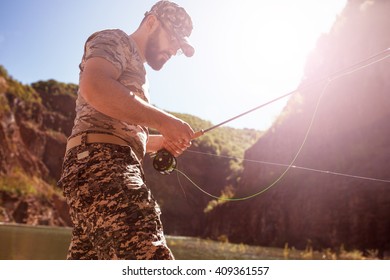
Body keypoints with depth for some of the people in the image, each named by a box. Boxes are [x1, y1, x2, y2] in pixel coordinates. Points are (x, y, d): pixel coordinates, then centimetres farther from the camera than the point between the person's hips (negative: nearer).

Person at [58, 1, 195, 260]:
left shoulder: (136, 67, 34)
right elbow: (94, 87, -16)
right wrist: (164, 121, -15)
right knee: (149, 256, -25)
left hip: (113, 169, 10)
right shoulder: (114, 40, 6)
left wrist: (162, 141, 17)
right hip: (100, 163, -10)